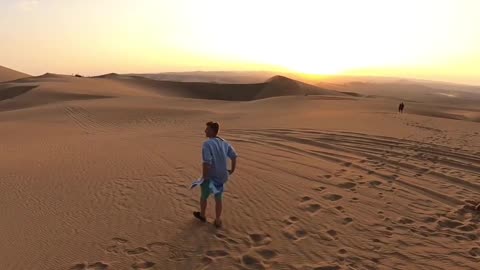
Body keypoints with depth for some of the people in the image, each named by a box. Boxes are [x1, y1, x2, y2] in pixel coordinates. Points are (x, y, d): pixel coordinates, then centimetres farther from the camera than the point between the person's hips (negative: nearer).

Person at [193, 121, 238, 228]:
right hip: (222, 177, 6)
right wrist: (232, 170, 15)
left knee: (203, 196, 21)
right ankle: (218, 221, 28)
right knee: (218, 199, 19)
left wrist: (204, 177, -18)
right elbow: (234, 156, 5)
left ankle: (202, 215, 42)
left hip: (210, 177, -5)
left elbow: (206, 162, -29)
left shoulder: (207, 144, -22)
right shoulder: (224, 142, 0)